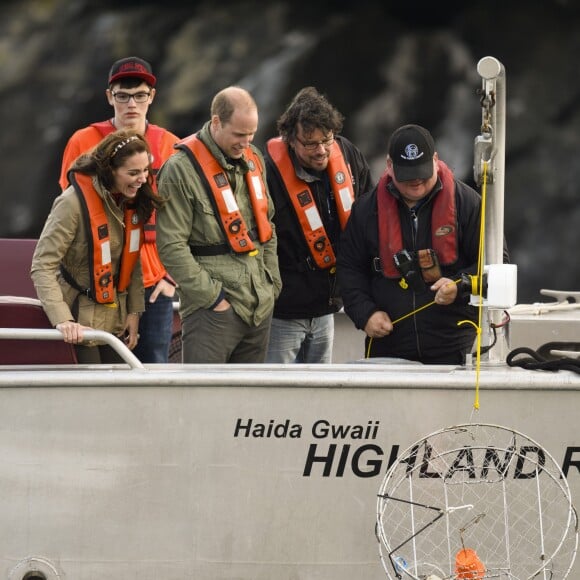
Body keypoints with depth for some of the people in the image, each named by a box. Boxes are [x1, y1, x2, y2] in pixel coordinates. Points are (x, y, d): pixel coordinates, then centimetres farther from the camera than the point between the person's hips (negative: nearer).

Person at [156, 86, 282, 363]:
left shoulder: (253, 159, 13)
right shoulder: (181, 169, -11)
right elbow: (171, 247, -14)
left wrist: (271, 283, 13)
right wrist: (212, 296, -15)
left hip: (259, 306, 7)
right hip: (212, 309, -7)